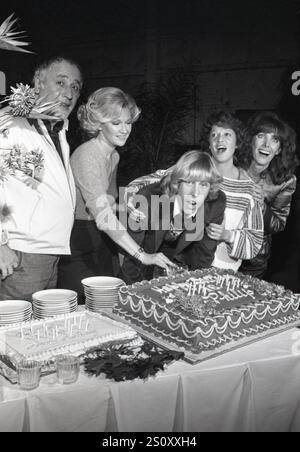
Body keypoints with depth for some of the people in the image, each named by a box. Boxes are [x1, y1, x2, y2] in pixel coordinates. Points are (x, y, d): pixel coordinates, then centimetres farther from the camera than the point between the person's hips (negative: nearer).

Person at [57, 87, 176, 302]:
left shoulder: (114, 156, 9)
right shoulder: (87, 156, -18)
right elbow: (103, 216, -28)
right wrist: (142, 255, -33)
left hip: (101, 244, 8)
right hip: (78, 249, -8)